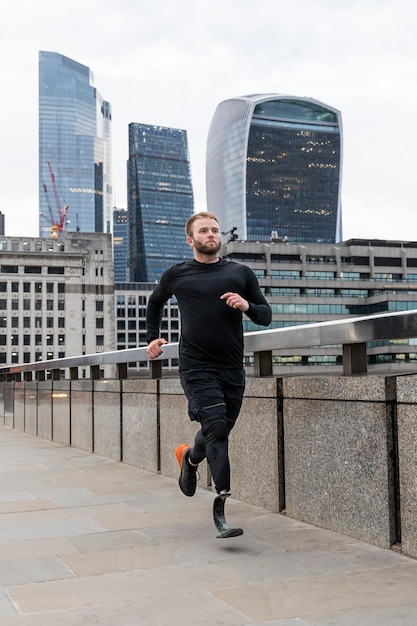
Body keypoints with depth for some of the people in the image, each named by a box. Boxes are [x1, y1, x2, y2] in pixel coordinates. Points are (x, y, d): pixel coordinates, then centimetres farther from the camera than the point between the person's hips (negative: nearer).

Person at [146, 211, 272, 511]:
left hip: (233, 369, 3)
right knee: (217, 427, -19)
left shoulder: (241, 273, 8)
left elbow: (266, 316, 9)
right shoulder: (176, 275, 6)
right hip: (196, 368, -3)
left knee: (219, 432, 13)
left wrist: (247, 306, -11)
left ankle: (190, 457, 45)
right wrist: (153, 337, 16)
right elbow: (155, 302, 26)